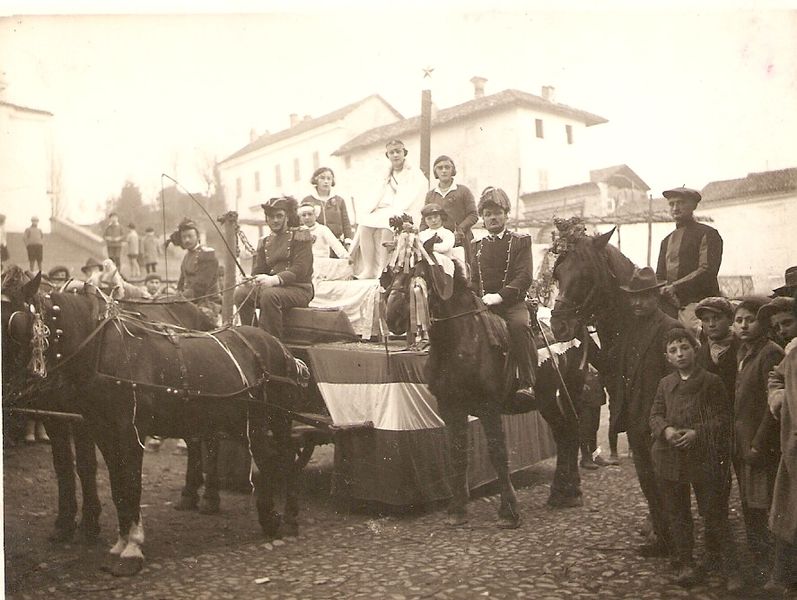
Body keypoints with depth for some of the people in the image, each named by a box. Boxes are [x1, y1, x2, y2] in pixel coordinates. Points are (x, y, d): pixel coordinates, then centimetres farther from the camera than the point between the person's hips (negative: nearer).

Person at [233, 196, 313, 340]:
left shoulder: (301, 236, -1)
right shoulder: (264, 242, 19)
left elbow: (300, 269, -13)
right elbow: (258, 270, 14)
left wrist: (275, 279, -28)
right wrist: (255, 280, -12)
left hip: (298, 289, -6)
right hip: (273, 287, 6)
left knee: (269, 295, -35)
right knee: (241, 293, -18)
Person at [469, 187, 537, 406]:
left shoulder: (521, 241, 8)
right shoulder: (478, 246, 20)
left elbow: (525, 277, -5)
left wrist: (500, 296, -18)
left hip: (512, 302, -4)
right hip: (484, 305, 4)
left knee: (519, 324, -35)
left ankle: (527, 383, -29)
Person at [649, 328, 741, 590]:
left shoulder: (711, 382, -4)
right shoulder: (665, 384, 8)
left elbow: (723, 418, -5)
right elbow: (655, 415, 9)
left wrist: (697, 432, -18)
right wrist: (665, 429, -12)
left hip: (704, 457, -4)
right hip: (670, 457, 4)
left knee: (714, 513, 0)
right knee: (677, 514, 11)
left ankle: (731, 569, 11)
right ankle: (686, 564, 23)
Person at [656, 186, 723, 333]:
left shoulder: (707, 234, 2)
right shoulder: (667, 241, 23)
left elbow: (707, 271, -11)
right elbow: (660, 276, 21)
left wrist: (675, 286, -17)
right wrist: (661, 290, -3)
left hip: (697, 302, -6)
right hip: (670, 304, 6)